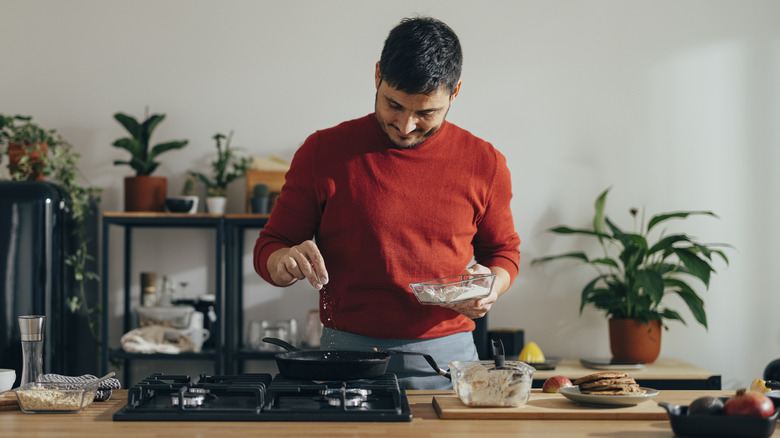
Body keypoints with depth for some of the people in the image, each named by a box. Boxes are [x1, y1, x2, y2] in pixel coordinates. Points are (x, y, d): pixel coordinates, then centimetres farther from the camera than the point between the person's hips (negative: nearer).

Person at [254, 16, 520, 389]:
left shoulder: (485, 164, 6)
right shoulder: (323, 152, 1)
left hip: (448, 359, 1)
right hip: (346, 356, -1)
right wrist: (287, 262, -17)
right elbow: (269, 250, 7)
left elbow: (503, 250, 20)